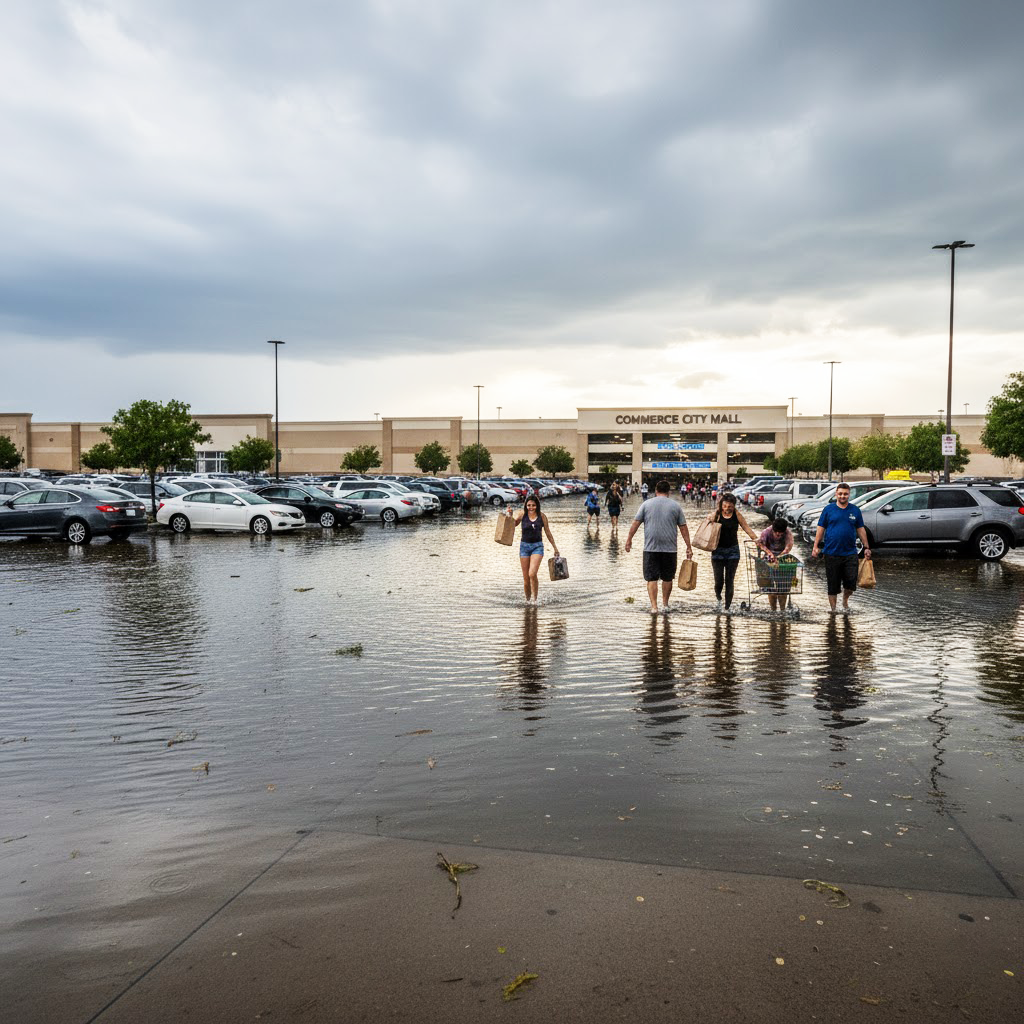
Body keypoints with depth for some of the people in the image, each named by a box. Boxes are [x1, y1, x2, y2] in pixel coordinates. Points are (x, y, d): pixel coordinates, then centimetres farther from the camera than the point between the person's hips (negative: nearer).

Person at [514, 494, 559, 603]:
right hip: (524, 546, 2)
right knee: (526, 578, 5)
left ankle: (534, 598, -5)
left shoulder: (542, 516, -1)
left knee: (532, 574, -21)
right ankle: (528, 600, 22)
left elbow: (547, 532, 9)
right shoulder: (523, 514, -1)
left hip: (537, 546, -2)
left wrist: (555, 547, 14)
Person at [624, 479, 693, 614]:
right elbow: (683, 528, 4)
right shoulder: (676, 506, 4)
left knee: (652, 578, 2)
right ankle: (665, 605, 25)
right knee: (667, 578, 15)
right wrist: (689, 547, 8)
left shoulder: (646, 504, 3)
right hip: (670, 548, 1)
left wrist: (629, 539, 11)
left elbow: (635, 523, 1)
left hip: (650, 548, -1)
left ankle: (654, 606, -6)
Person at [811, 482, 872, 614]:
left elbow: (861, 529, 13)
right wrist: (816, 546, -4)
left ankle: (845, 600, 25)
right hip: (832, 553, -1)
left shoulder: (855, 510, 8)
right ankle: (833, 608, 16)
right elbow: (821, 528, 3)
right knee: (833, 583, 4)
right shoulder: (828, 509, 2)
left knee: (851, 581, -3)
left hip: (850, 553, 1)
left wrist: (866, 547, 9)